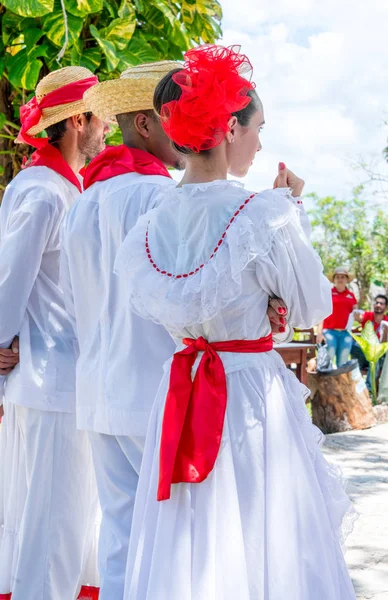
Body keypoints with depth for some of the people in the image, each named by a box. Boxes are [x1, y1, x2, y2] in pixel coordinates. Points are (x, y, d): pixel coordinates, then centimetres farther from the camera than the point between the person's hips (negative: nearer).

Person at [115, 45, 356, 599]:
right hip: (255, 395, -5)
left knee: (184, 551, 14)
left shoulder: (151, 221, -1)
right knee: (267, 552, 7)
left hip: (183, 397, 5)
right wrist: (292, 211, 3)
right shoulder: (264, 216, -16)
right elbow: (313, 308, -4)